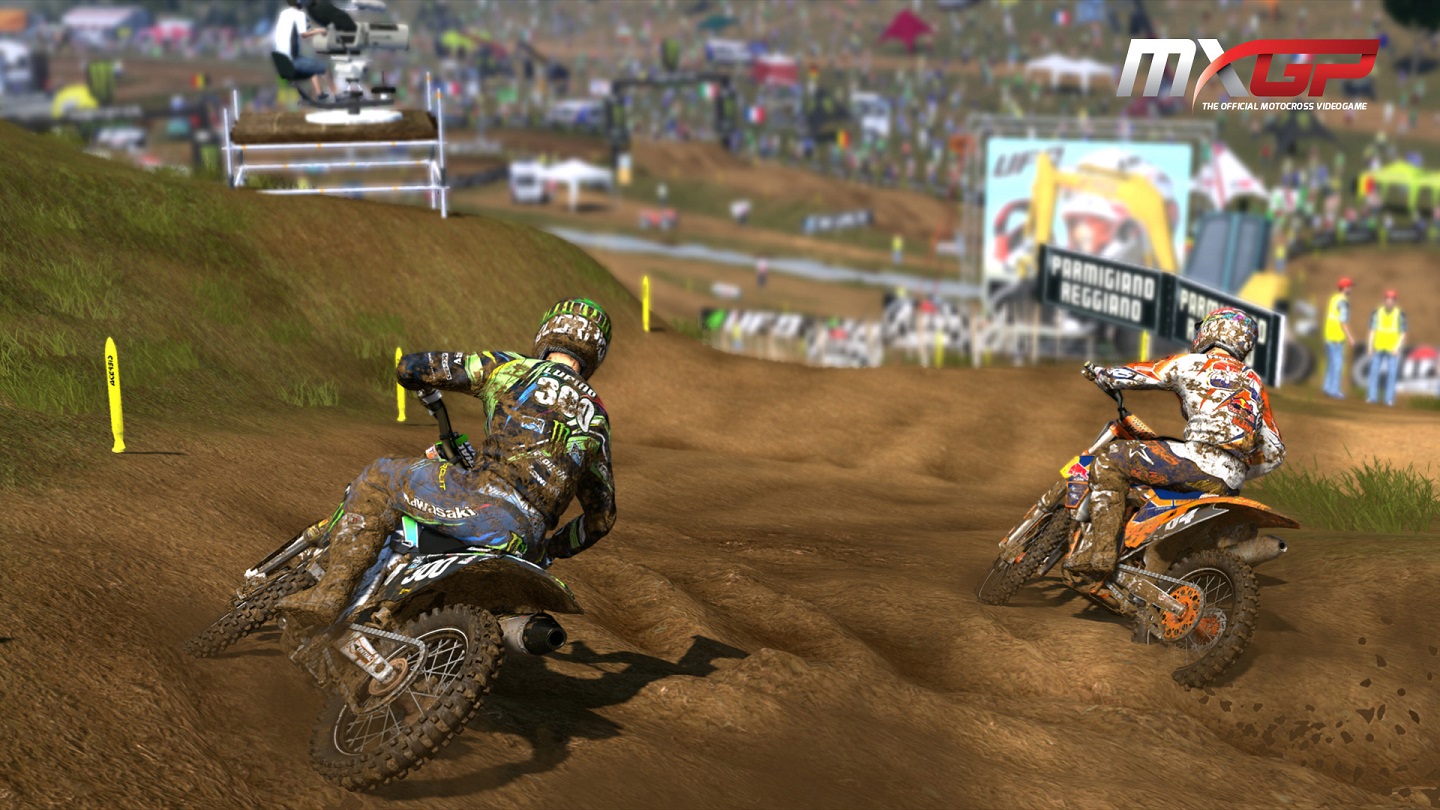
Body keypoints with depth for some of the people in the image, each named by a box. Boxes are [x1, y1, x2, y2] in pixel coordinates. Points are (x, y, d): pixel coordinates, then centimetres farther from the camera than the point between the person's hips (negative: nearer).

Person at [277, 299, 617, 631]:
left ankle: (331, 594, 1)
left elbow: (409, 368, 10)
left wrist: (426, 381, 35)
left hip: (487, 503, -5)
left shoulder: (507, 368, 11)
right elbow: (603, 515, 25)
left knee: (378, 480, 14)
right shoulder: (597, 417, 23)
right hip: (530, 544, 5)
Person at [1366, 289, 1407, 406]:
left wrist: (1397, 348, -14)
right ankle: (1373, 396, 9)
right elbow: (1372, 331, 3)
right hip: (1378, 348, 2)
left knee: (1391, 374, -4)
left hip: (1393, 349, -2)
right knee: (1374, 371, 1)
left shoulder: (1400, 314, -5)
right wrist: (1370, 347, -3)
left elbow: (1403, 333, -3)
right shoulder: (1377, 313, -1)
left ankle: (1389, 399, -1)